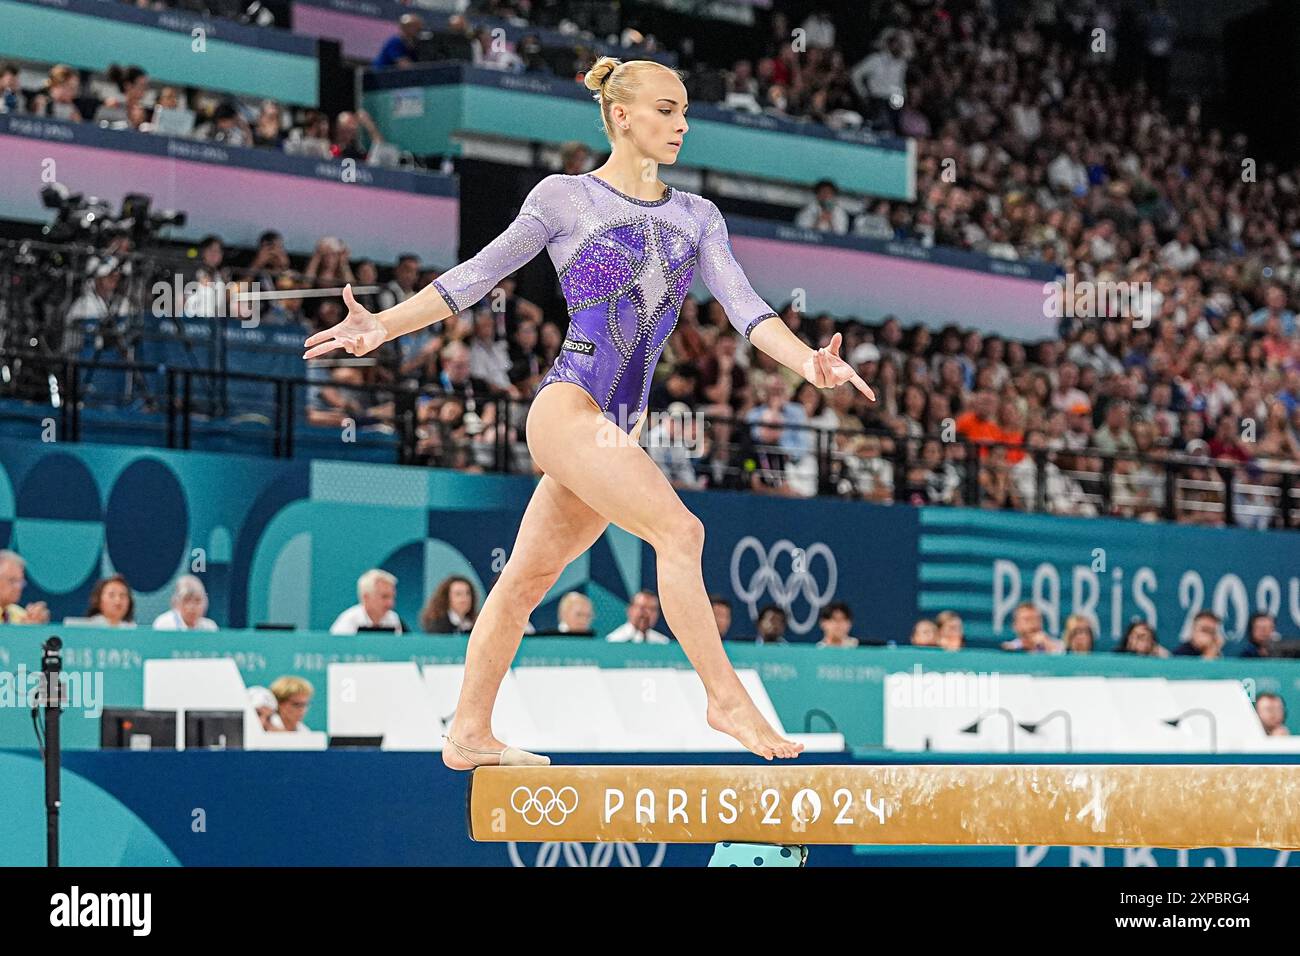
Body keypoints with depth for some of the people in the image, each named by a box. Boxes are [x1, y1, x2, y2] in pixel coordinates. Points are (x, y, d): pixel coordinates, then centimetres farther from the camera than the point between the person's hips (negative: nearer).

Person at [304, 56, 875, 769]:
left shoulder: (695, 217, 14)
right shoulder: (564, 197, 1)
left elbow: (742, 304, 3)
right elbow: (474, 277, 3)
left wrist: (807, 362, -14)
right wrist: (382, 326, -6)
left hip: (618, 428, 6)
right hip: (568, 408, -6)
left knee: (529, 578, 13)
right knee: (678, 530, -21)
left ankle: (470, 735, 21)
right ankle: (725, 698, -17)